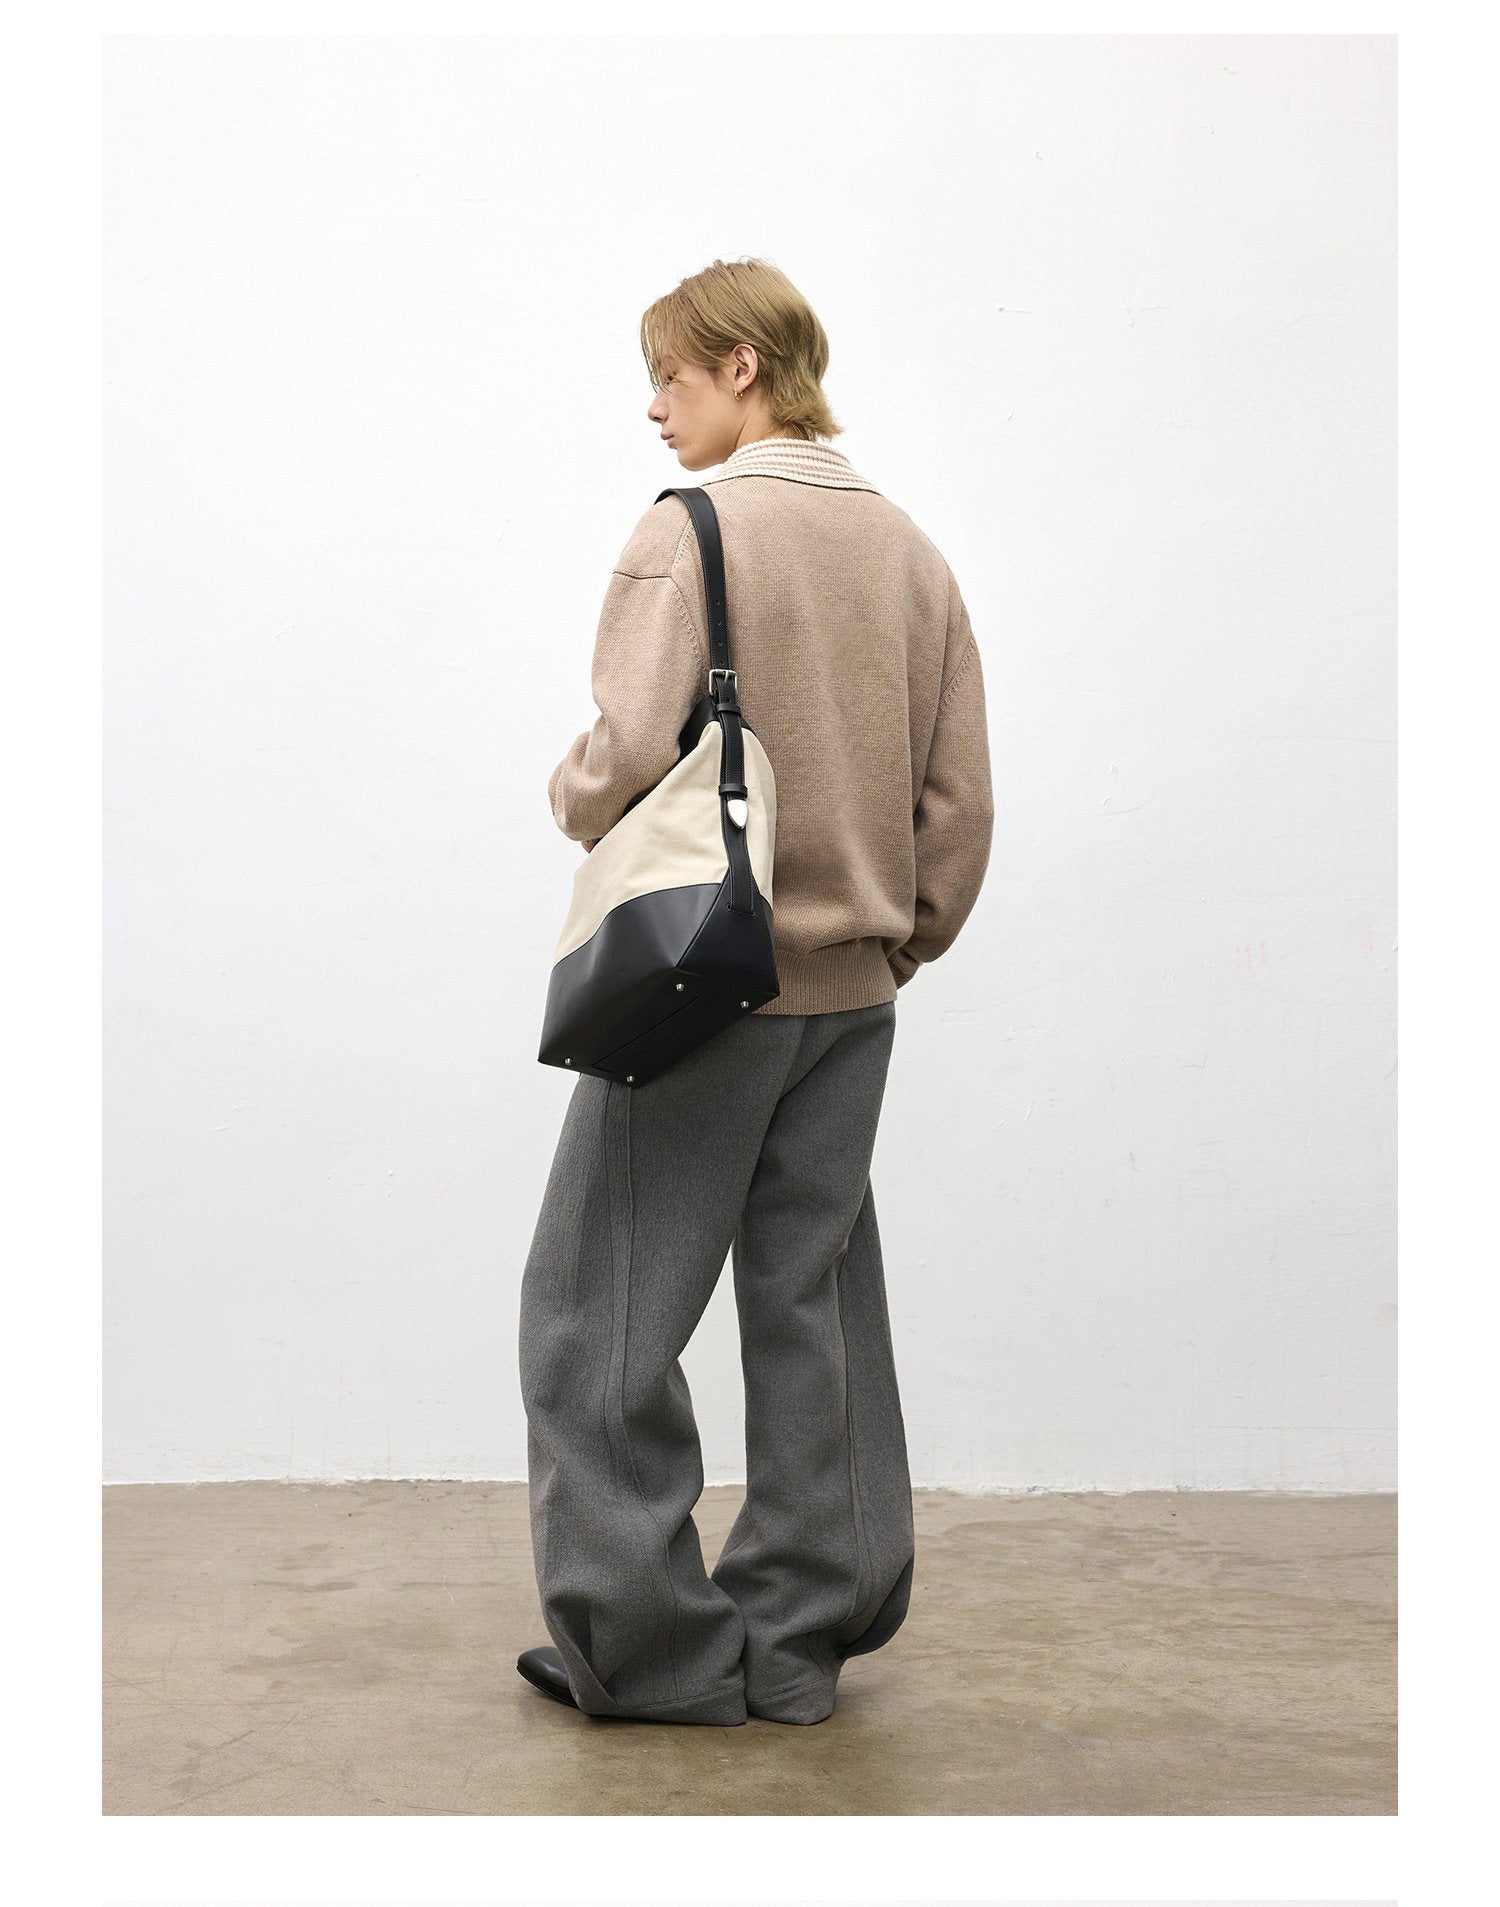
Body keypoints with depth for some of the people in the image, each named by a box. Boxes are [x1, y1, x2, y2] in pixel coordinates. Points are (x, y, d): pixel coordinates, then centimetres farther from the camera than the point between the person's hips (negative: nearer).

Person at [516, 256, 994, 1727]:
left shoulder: (691, 530, -10)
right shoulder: (909, 549, 9)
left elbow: (632, 752, -20)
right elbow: (959, 797, 8)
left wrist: (570, 796, 1)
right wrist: (900, 942, 16)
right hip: (852, 992, 7)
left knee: (602, 1313, 5)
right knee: (813, 1304, 11)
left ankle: (639, 1643, 9)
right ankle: (797, 1636, 19)